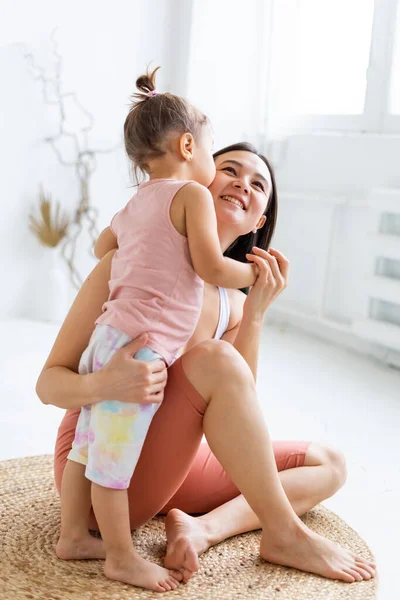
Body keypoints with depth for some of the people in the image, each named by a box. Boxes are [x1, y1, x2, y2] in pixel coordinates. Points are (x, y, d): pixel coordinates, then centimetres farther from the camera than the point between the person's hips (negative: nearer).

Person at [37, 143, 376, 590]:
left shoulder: (232, 303, 3)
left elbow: (233, 423, -8)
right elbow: (49, 382, -15)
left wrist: (255, 314, -17)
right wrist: (104, 385, -39)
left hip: (165, 467, 7)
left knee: (327, 466, 4)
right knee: (216, 361, -30)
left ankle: (204, 528, -19)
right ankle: (286, 536, -18)